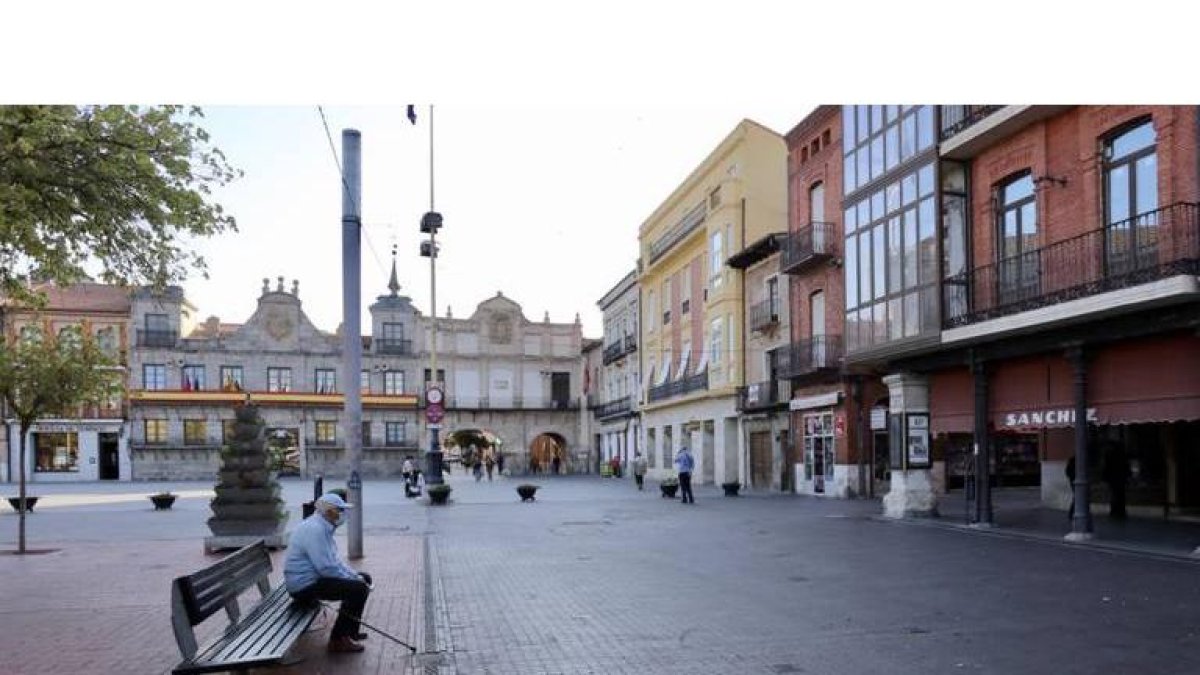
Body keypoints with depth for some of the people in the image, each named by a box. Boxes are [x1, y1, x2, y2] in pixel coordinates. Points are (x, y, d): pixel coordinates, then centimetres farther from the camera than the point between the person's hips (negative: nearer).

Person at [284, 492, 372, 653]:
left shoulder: (323, 527, 12)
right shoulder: (314, 529, -23)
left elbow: (335, 560, 19)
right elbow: (327, 568, -27)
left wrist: (355, 575, 6)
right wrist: (353, 578, -14)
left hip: (315, 578, 11)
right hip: (305, 586, -11)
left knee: (364, 579, 14)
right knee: (359, 589, -21)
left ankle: (350, 631, 21)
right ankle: (337, 640, -11)